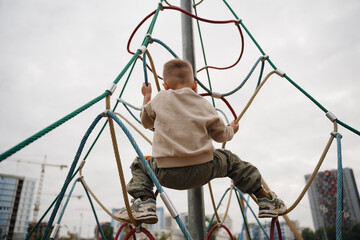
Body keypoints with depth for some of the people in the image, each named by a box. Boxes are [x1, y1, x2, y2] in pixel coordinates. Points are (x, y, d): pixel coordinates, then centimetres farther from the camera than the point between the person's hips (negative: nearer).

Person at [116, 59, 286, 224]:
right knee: (229, 159, 26)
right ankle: (265, 199, 30)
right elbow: (221, 135, 13)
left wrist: (147, 97, 37)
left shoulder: (159, 99, 5)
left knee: (140, 164, 25)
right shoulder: (204, 105, 6)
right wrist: (232, 129, 37)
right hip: (203, 171, 1)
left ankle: (145, 201, 2)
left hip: (167, 175, 0)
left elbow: (146, 123, 22)